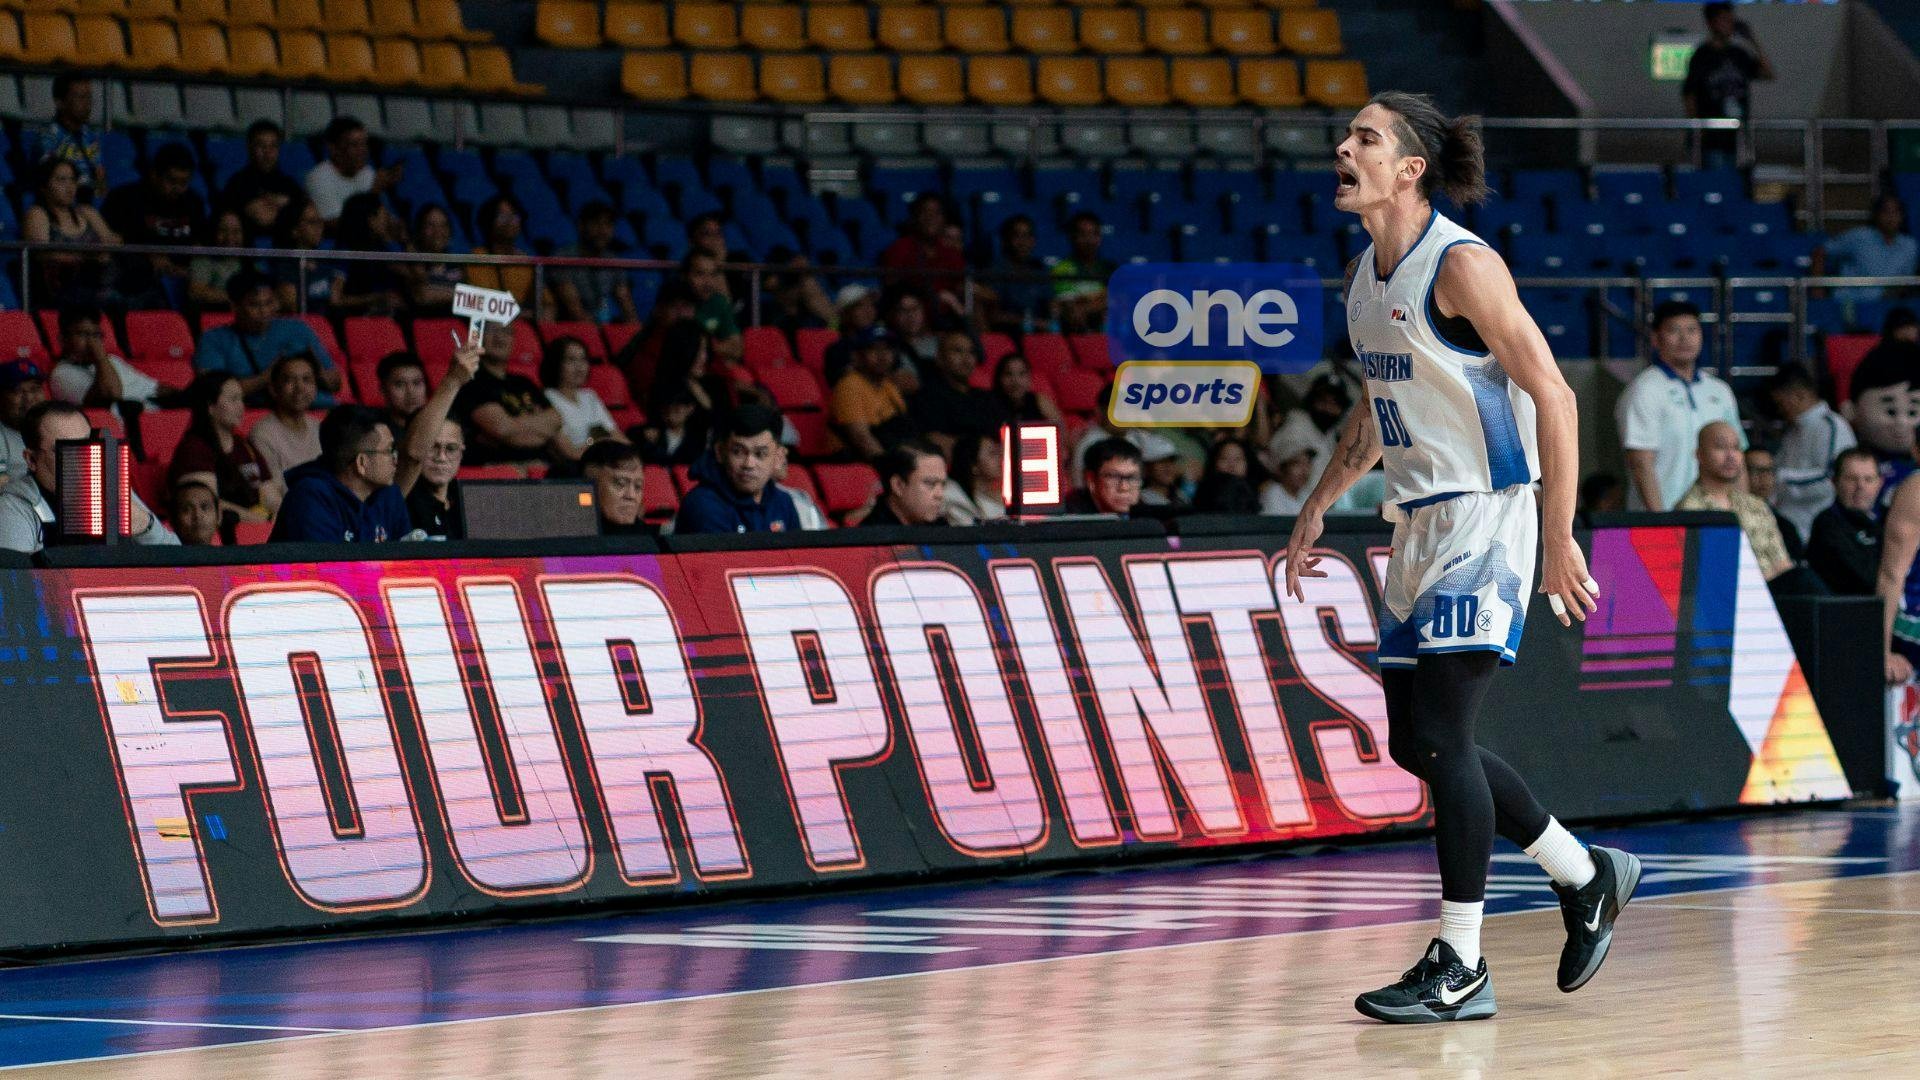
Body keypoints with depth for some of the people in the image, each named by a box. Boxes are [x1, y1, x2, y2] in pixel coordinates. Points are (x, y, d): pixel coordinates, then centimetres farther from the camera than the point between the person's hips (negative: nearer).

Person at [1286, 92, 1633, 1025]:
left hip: (1485, 518, -9)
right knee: (1413, 740, 10)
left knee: (1440, 734, -12)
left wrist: (1560, 539, -20)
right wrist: (1317, 510, 21)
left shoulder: (1462, 265, -16)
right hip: (1420, 525, 9)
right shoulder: (1364, 274, 10)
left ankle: (1461, 966, -4)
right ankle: (1585, 877, 26)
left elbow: (1554, 398, -17)